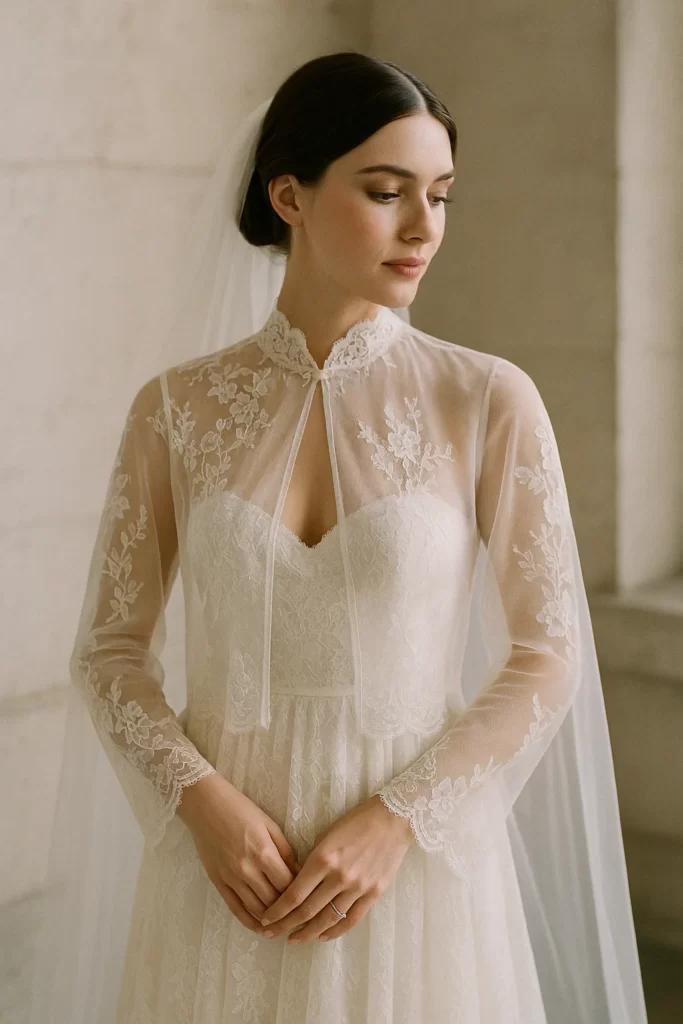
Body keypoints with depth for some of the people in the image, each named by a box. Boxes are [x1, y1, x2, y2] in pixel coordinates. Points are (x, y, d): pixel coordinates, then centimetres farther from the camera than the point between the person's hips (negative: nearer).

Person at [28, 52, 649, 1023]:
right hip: (228, 855, 1)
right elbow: (109, 649, 3)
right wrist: (201, 797, -12)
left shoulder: (490, 400, -6)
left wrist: (396, 820, -13)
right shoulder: (177, 409, -2)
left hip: (418, 858, -1)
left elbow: (547, 656, -5)